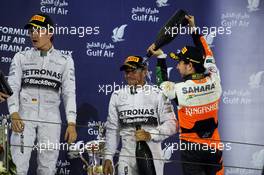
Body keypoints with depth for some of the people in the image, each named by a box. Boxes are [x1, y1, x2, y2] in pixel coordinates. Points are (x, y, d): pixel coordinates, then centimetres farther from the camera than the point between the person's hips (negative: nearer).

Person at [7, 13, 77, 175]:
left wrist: (71, 124, -6)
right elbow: (13, 87, 4)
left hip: (51, 119, 0)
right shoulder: (21, 57, 12)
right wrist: (14, 114, -14)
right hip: (24, 118, 0)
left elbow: (69, 93, 5)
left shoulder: (65, 60, 11)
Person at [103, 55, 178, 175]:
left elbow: (171, 124, -4)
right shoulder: (117, 96, 11)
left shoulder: (157, 94, 0)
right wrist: (108, 157, 9)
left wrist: (150, 135, -18)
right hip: (127, 157, 2)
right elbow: (112, 130, 14)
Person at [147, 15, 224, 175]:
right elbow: (207, 55, 11)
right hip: (214, 147, 3)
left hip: (191, 148, -3)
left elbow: (163, 84, 7)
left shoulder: (180, 90, -17)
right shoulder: (214, 82, -6)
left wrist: (161, 58, 14)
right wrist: (194, 29, 17)